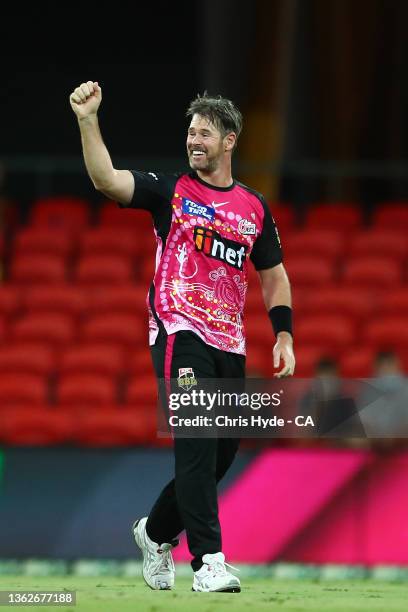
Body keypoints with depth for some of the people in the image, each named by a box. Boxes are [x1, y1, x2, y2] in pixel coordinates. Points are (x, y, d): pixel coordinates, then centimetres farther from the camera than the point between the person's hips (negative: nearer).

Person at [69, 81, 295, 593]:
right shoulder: (170, 190, 1)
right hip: (179, 334, -5)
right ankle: (208, 561, -20)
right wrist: (87, 119, -25)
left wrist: (284, 335, 8)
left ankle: (157, 532, 31)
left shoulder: (254, 208, 12)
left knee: (222, 451, 9)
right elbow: (106, 180, -13)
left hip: (229, 342, 5)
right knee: (197, 440, -17)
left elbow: (273, 276, 19)